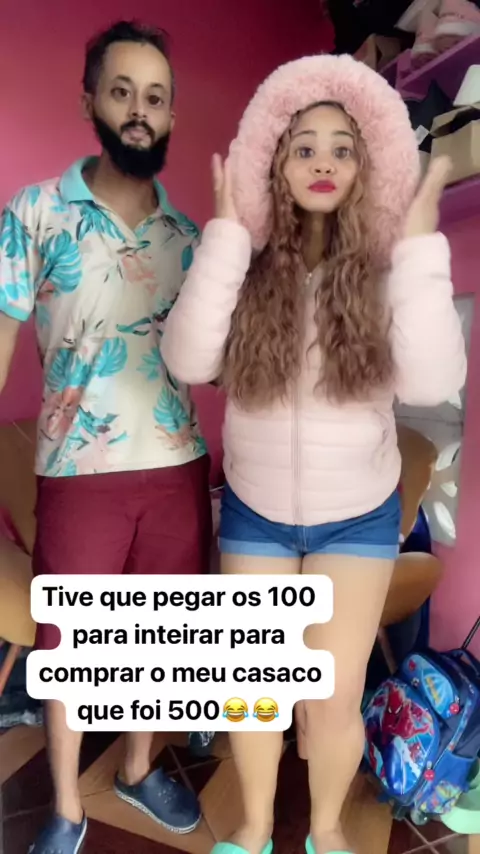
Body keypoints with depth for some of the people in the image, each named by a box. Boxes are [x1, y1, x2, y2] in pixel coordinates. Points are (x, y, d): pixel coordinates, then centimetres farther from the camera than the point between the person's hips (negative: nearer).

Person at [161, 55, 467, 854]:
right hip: (254, 509, 1)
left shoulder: (386, 268, -11)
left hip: (358, 516, 0)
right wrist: (226, 232, -22)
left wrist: (420, 243, -24)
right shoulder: (247, 264, -9)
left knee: (335, 698, 10)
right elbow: (187, 362, -22)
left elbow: (432, 383, -23)